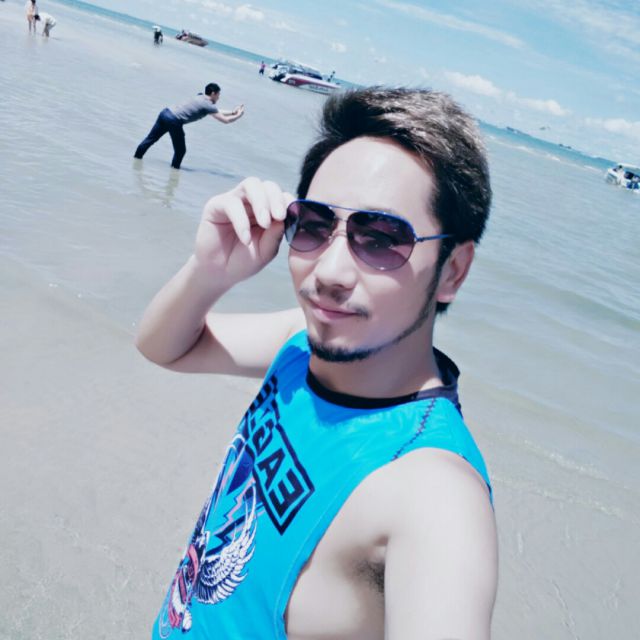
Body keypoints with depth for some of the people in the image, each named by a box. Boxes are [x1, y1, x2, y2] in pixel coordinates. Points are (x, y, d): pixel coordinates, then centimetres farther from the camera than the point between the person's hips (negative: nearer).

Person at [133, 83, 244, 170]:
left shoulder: (200, 97, 20)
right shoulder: (208, 105, -5)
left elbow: (217, 111, 32)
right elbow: (225, 120, -4)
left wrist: (232, 112, 30)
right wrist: (238, 115, 12)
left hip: (166, 112, 8)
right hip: (174, 121, -8)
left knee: (151, 138, 18)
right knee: (180, 150, 8)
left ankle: (136, 158, 26)